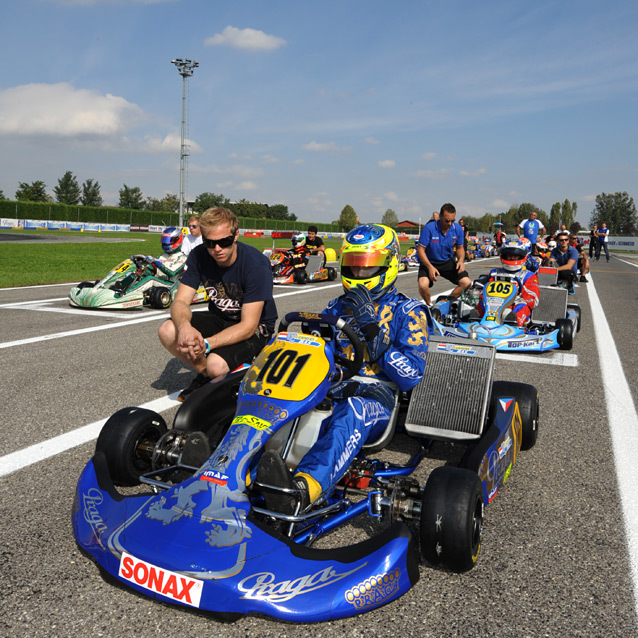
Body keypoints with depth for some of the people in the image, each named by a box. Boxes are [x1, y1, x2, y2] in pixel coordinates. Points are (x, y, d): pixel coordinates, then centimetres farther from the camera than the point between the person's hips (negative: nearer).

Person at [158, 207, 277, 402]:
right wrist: (184, 326, -37)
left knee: (216, 365, -32)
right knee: (167, 331, -18)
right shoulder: (199, 256, -11)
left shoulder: (256, 264, -27)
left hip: (255, 328, -5)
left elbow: (248, 326, -27)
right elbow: (180, 301, -12)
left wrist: (206, 344, -38)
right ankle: (204, 374, 5)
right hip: (219, 318, 6)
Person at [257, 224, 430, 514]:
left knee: (353, 409, -41)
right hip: (328, 394, 5)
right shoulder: (338, 307, 21)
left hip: (376, 401, -4)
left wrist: (371, 327, -14)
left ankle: (300, 489, -64)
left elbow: (410, 378, -6)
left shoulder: (407, 311, 7)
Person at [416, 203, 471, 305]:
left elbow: (459, 248, 8)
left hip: (448, 262, 4)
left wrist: (461, 260, -14)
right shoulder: (429, 228, -20)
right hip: (429, 262, -4)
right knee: (423, 285, -31)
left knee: (466, 283, -13)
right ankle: (429, 305, 3)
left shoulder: (458, 229, -7)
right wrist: (430, 267, -27)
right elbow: (420, 249, -16)